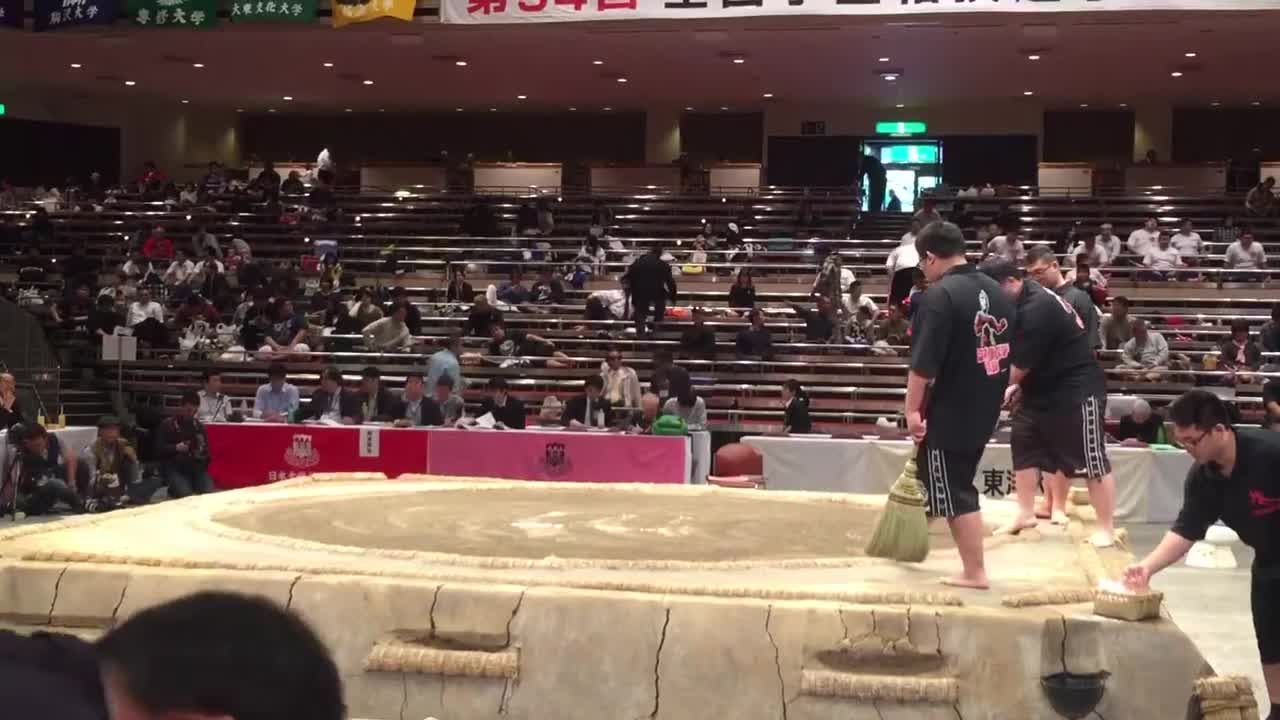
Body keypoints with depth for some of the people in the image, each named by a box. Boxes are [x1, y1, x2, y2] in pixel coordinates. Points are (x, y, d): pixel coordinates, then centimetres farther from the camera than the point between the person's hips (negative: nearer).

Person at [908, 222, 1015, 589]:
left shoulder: (939, 296, -16)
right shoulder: (998, 292, 9)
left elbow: (924, 363, -21)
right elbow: (1006, 353, 16)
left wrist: (912, 409, -16)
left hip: (949, 411, -8)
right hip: (985, 408, 8)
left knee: (954, 492, 1)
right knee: (959, 483, 21)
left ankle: (975, 572, 4)